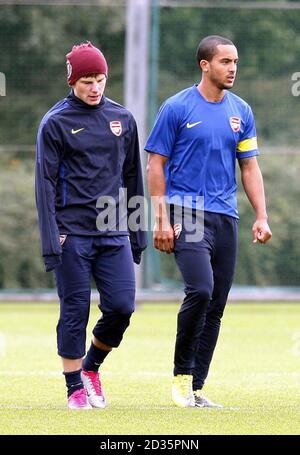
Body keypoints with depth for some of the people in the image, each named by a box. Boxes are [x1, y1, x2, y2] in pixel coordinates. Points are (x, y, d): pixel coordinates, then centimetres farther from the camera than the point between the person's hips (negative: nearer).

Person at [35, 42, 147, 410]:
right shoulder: (55, 123, -3)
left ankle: (92, 365, 21)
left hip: (114, 234, 4)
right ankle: (76, 387, 9)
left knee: (121, 307, -4)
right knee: (75, 311, -2)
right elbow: (46, 184, -5)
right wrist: (51, 241, -12)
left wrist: (138, 234, 14)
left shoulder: (122, 119, 10)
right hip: (73, 235, -4)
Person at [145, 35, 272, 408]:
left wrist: (261, 217, 5)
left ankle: (195, 388, 10)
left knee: (216, 305, 3)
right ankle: (181, 375, -6)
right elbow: (156, 164, -2)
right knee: (200, 290, -22)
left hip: (225, 219, 5)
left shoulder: (240, 112, 11)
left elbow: (249, 167, 15)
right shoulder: (177, 108, -3)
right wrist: (161, 220, -9)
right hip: (186, 215, -5)